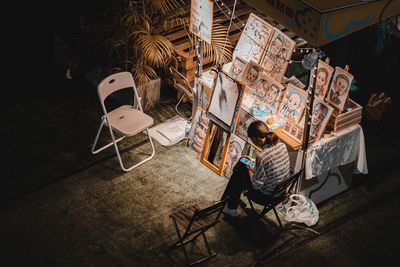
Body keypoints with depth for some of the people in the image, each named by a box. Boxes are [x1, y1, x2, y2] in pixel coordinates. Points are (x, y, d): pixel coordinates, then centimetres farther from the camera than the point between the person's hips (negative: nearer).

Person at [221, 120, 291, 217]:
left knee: (238, 174, 18)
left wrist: (250, 170, -5)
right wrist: (255, 162, 12)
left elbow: (257, 185, -23)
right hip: (282, 188, 7)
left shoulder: (261, 157, -33)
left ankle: (231, 208, 39)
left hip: (269, 193, -7)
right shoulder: (282, 145, -11)